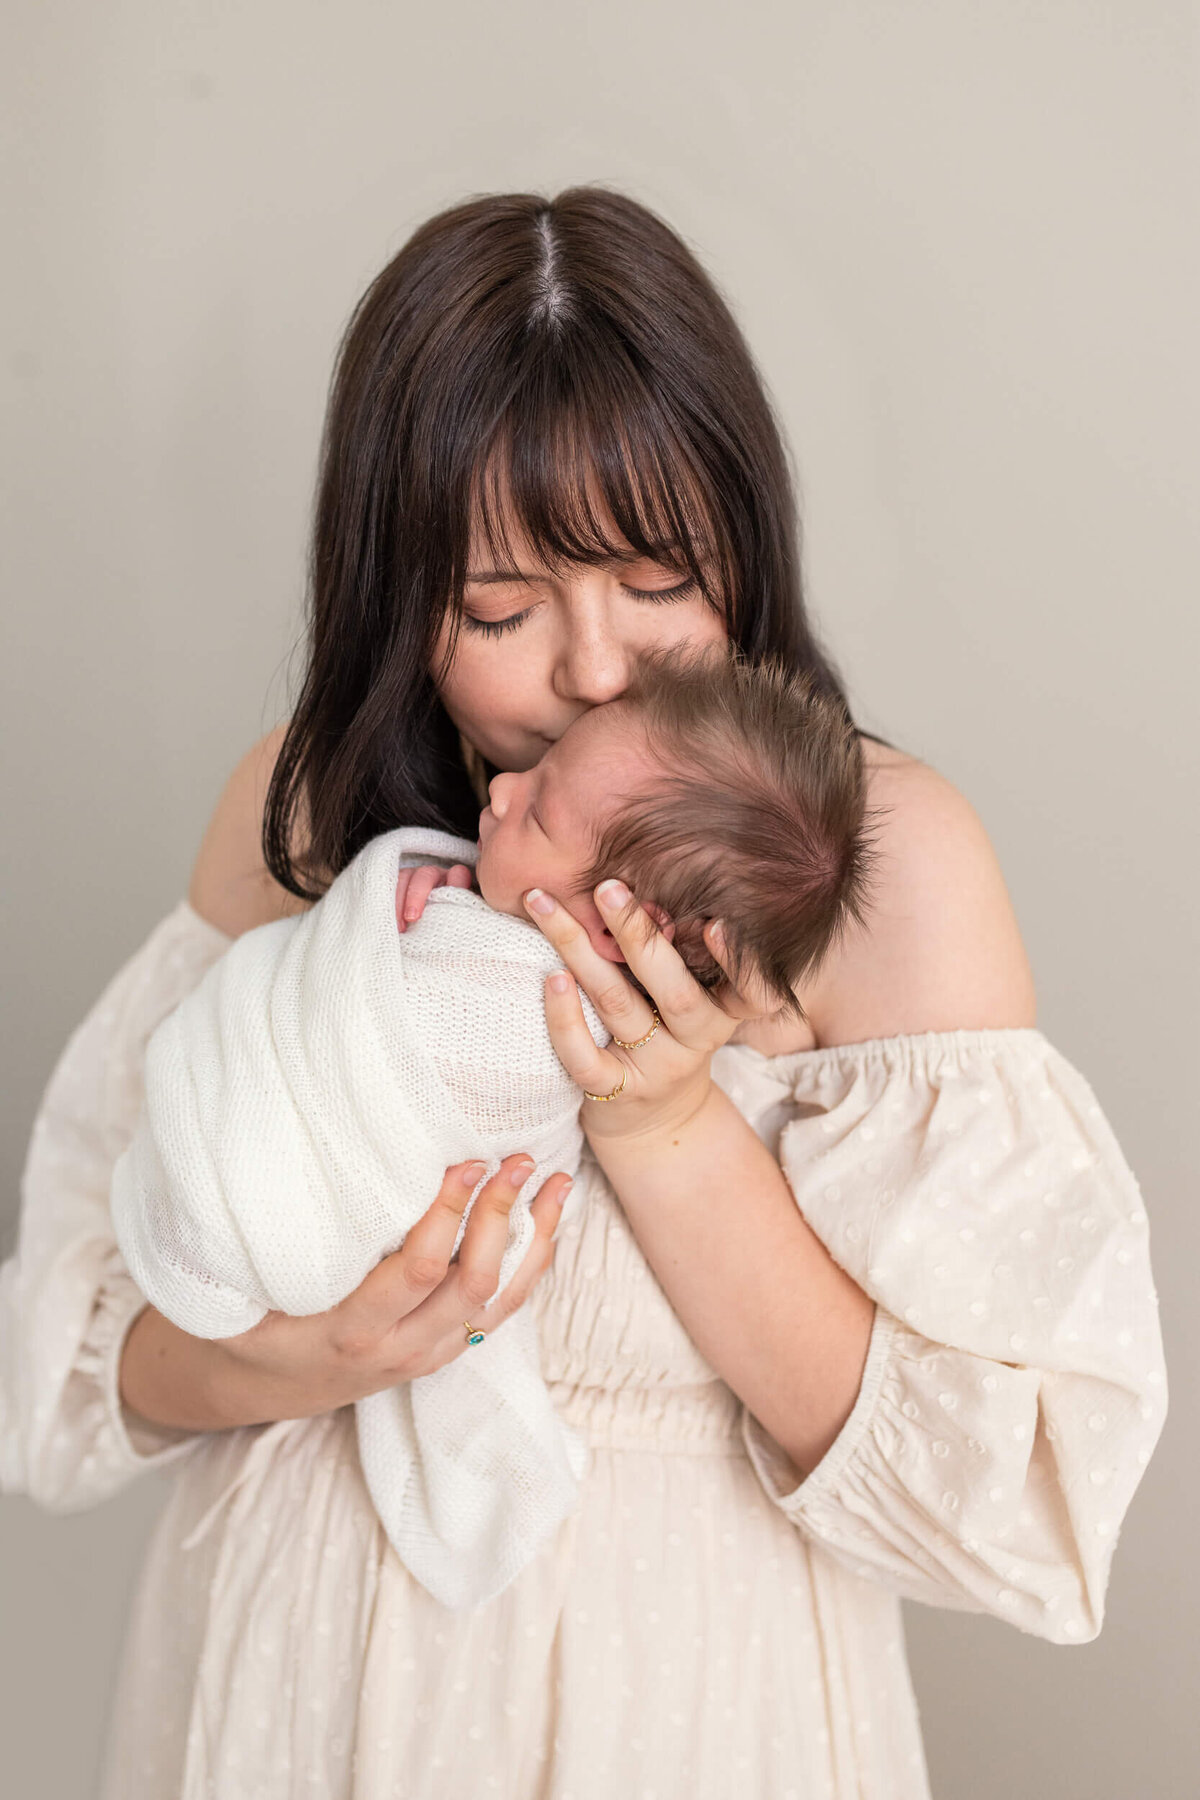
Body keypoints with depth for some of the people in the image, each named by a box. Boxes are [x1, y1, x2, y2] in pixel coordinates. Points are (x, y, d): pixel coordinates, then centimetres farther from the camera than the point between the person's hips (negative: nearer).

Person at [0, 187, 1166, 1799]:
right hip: (293, 1664, 3)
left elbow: (1011, 1496, -20)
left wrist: (666, 1125, -28)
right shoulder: (303, 804, -8)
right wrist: (282, 1367, -25)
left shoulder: (883, 852, -19)